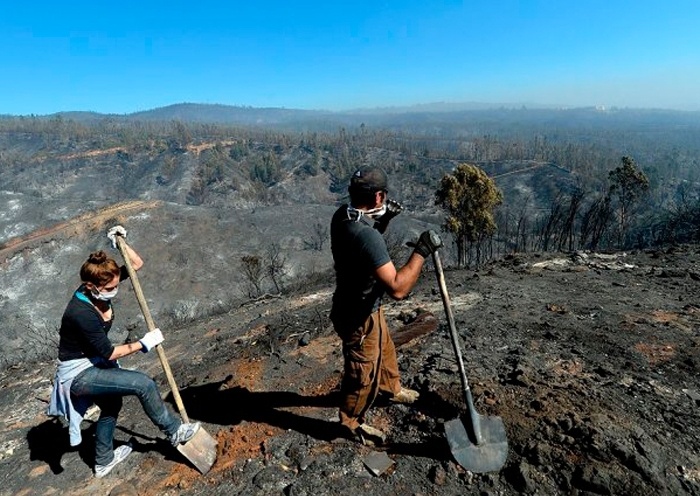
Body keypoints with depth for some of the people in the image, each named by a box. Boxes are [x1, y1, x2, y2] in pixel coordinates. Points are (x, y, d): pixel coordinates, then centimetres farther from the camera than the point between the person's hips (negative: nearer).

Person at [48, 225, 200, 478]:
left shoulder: (100, 288, -11)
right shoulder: (82, 313, -32)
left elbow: (137, 264, -4)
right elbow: (109, 353, -24)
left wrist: (121, 242, -18)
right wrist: (143, 344, -18)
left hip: (94, 364, 10)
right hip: (79, 374, -10)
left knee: (112, 405, 26)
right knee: (144, 383, -18)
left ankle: (103, 461, 50)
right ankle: (175, 431, 4)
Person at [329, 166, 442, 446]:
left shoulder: (343, 216, -8)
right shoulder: (366, 236, -36)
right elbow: (397, 288, -37)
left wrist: (383, 220, 0)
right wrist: (422, 251, -29)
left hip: (364, 305, 9)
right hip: (359, 316, -9)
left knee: (385, 351, 31)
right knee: (363, 373, 14)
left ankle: (391, 389, 59)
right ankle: (352, 423, 40)